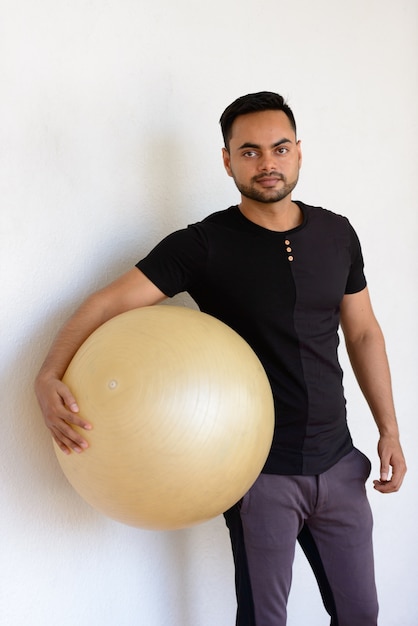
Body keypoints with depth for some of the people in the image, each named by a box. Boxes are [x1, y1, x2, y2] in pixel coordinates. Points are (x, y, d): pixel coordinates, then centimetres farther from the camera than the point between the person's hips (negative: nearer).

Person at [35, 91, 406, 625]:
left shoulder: (337, 234, 3)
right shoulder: (205, 245, -12)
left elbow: (363, 334, 10)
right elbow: (109, 301, -17)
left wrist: (388, 430, 7)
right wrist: (49, 376, -33)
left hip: (338, 461, 5)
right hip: (262, 471, -4)